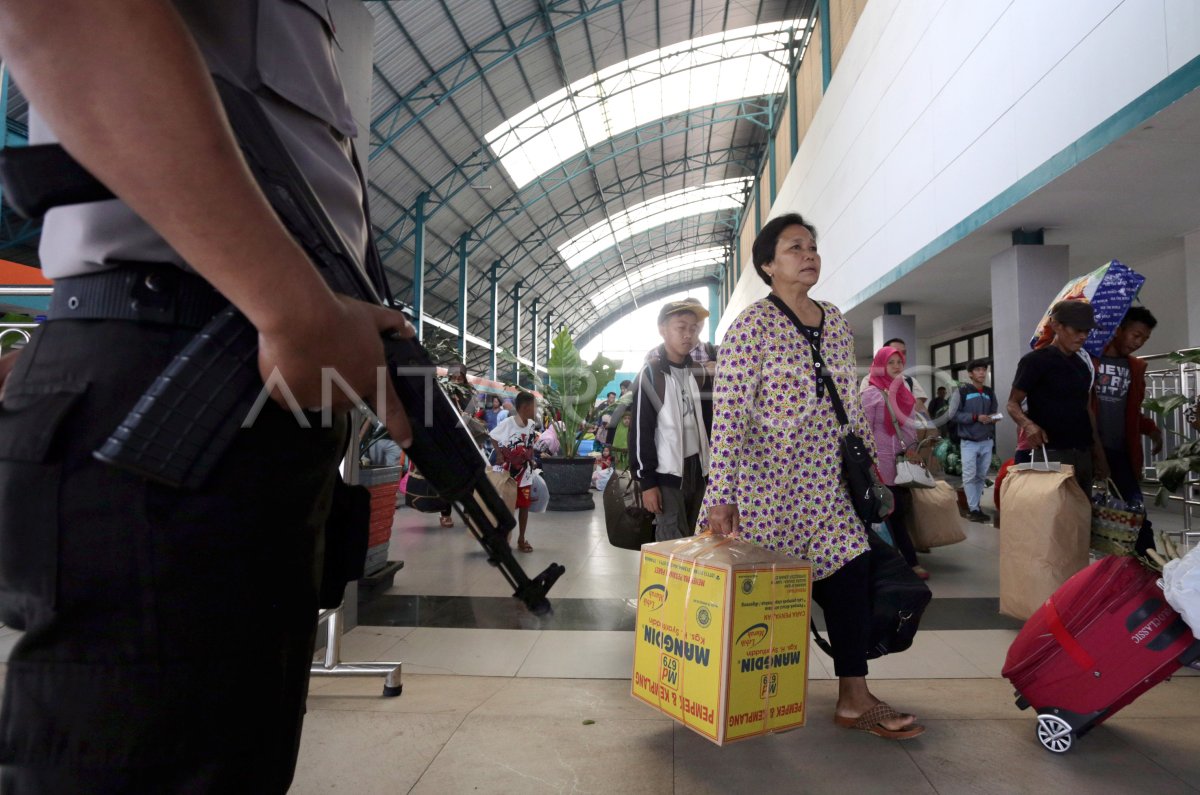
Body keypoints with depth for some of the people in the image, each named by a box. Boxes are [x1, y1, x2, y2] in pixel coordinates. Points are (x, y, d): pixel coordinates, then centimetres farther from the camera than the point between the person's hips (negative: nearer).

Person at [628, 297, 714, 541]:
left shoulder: (700, 373, 11)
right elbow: (640, 431, -9)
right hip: (667, 473, -5)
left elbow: (709, 423, 14)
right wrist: (647, 481, -13)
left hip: (698, 469, 6)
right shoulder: (650, 374, -6)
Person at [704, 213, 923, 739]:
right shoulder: (752, 325, -11)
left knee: (850, 576, 0)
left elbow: (850, 406, 18)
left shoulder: (836, 324, 11)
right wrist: (722, 496, -23)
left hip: (827, 483, 6)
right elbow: (728, 414, -17)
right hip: (767, 481, -6)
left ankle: (854, 698, 11)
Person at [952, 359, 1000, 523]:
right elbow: (955, 415, -10)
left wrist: (995, 417, -8)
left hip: (987, 442, 5)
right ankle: (973, 509, 1)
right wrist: (976, 417, -18)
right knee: (970, 476, -4)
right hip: (969, 442, -5)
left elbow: (995, 412, 16)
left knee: (981, 476, 9)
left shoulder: (990, 392, 12)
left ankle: (974, 505, 20)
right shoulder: (962, 391, -4)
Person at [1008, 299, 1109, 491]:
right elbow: (1013, 404, -8)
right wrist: (1028, 425, -29)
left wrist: (1098, 453, 15)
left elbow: (1087, 409, 19)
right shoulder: (1036, 360, -8)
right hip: (1051, 454, -8)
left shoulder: (1083, 364, 15)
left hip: (1083, 454, 8)